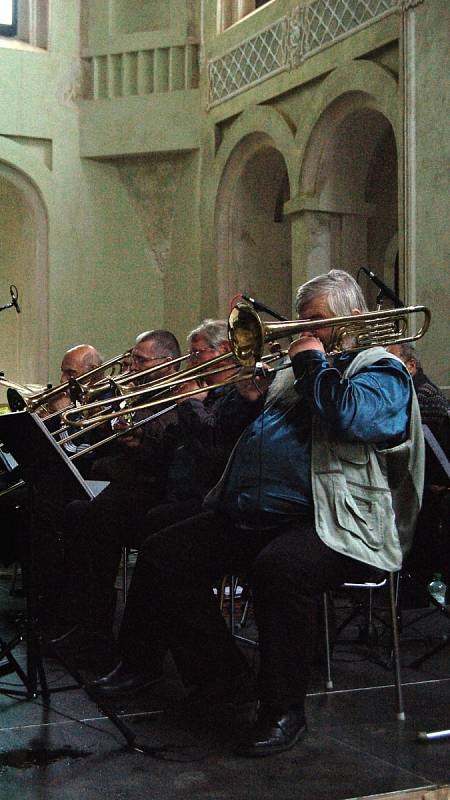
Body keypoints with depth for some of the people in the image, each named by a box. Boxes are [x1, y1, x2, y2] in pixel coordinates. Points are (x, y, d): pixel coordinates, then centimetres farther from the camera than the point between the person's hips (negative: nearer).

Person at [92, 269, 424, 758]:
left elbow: (351, 417, -21)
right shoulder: (293, 372, 25)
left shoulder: (380, 372, 2)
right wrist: (250, 400, 8)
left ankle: (283, 710, -20)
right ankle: (219, 675, 7)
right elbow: (249, 432, 29)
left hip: (331, 524, -8)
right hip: (248, 516, 9)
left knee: (279, 568, -38)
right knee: (161, 556, -1)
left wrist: (311, 361, -7)